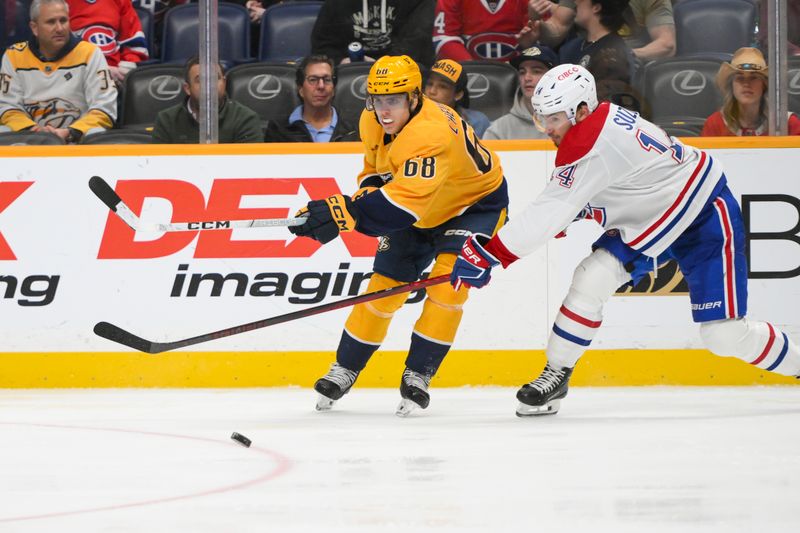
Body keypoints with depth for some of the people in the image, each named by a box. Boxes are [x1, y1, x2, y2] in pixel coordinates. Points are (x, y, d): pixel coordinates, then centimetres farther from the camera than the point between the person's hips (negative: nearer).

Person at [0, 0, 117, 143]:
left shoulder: (90, 53, -1)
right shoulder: (14, 56, 6)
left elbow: (104, 110, -5)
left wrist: (69, 133, -20)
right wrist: (32, 130, -15)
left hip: (78, 140, -2)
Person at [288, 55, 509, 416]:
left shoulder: (430, 133, -40)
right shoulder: (372, 123, -13)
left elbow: (405, 203, -50)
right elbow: (375, 169, 7)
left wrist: (347, 213, -57)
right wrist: (369, 191, -16)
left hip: (475, 202, -7)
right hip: (419, 211, 7)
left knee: (449, 279, -24)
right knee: (385, 284, 2)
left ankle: (418, 375, -13)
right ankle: (344, 371, 15)